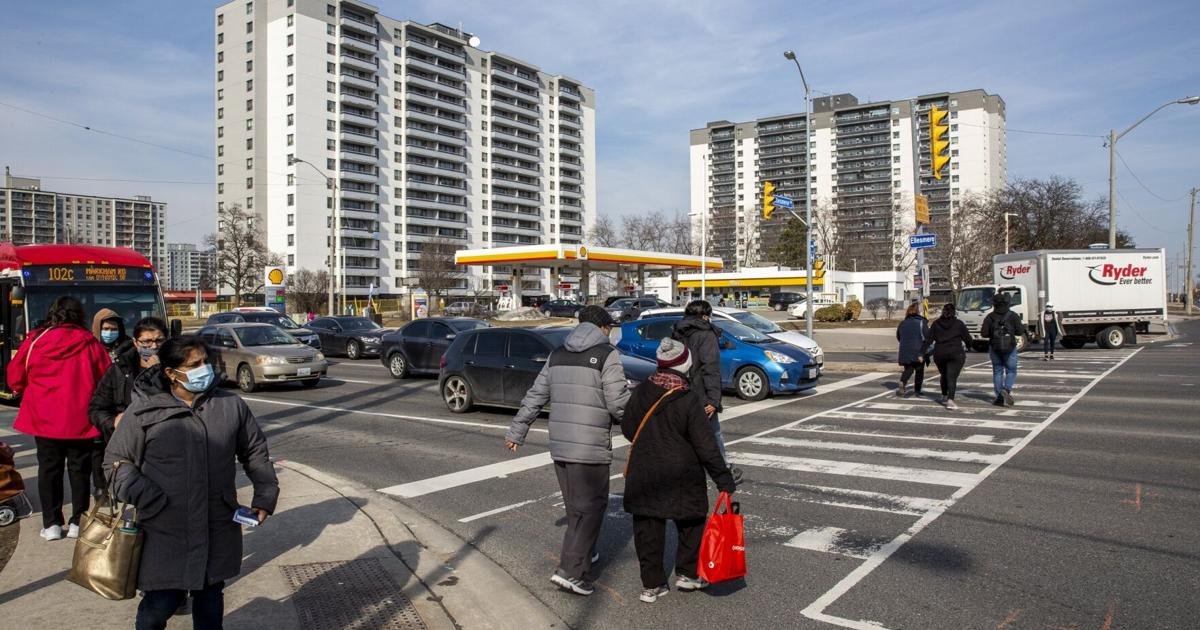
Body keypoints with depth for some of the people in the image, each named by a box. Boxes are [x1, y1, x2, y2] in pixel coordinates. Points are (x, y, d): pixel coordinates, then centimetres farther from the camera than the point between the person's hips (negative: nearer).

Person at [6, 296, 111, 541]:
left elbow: (15, 378, 3)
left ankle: (51, 524, 14)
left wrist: (30, 392, 23)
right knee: (80, 468, 10)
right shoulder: (89, 343, -8)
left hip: (44, 417, 1)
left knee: (49, 468, 11)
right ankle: (78, 522, 13)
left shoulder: (35, 340, -5)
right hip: (80, 418, -1)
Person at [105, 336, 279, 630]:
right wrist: (144, 497, -14)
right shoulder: (144, 410, -7)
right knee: (162, 602, 4)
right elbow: (116, 460, 1)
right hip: (164, 532, -2)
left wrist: (265, 494, 3)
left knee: (210, 597, 18)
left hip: (218, 530, 3)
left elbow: (255, 451, 11)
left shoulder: (232, 405, 1)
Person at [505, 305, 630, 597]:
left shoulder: (557, 355, 12)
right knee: (591, 507, 1)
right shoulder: (607, 355, -8)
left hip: (559, 446, 7)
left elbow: (534, 397, 14)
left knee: (576, 506, 21)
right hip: (591, 449, -7)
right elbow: (619, 404, -13)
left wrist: (516, 432, 22)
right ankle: (570, 570, -4)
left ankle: (583, 555, 35)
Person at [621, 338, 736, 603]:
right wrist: (724, 479, -8)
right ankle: (687, 573, 25)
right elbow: (705, 445, -15)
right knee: (691, 521, 18)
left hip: (643, 471, 4)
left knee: (647, 527, 11)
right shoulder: (689, 400, -16)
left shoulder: (641, 391, -3)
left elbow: (627, 429, 8)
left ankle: (651, 585, 16)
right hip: (681, 477, -3)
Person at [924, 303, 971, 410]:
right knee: (952, 377, -8)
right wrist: (968, 347, 24)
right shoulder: (959, 323, 1)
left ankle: (944, 396, 31)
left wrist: (922, 353, 2)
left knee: (944, 375, 21)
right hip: (956, 354, -3)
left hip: (939, 354, 3)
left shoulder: (936, 324, 7)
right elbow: (968, 338, 3)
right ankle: (950, 400, -22)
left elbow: (928, 340, 3)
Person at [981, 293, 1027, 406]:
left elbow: (984, 333, -6)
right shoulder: (1013, 316, -4)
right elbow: (1020, 332, -7)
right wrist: (1023, 326, 14)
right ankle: (1007, 390, -15)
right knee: (1011, 371, 10)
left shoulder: (990, 317, -2)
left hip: (994, 347, 1)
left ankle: (999, 397, 6)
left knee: (997, 372, 9)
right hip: (1010, 347, -1)